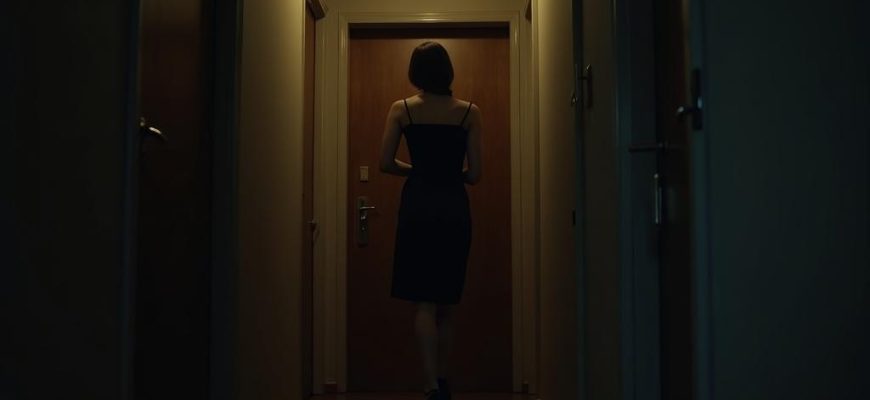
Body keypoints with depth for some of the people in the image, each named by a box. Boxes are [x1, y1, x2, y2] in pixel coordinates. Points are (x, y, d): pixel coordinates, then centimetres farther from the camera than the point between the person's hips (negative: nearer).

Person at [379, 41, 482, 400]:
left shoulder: (401, 109, 0)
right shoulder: (469, 112, 0)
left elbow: (385, 163, -1)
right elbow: (474, 174, -1)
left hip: (418, 205, -1)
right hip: (454, 207, 1)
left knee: (425, 301, 0)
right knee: (446, 303, 13)